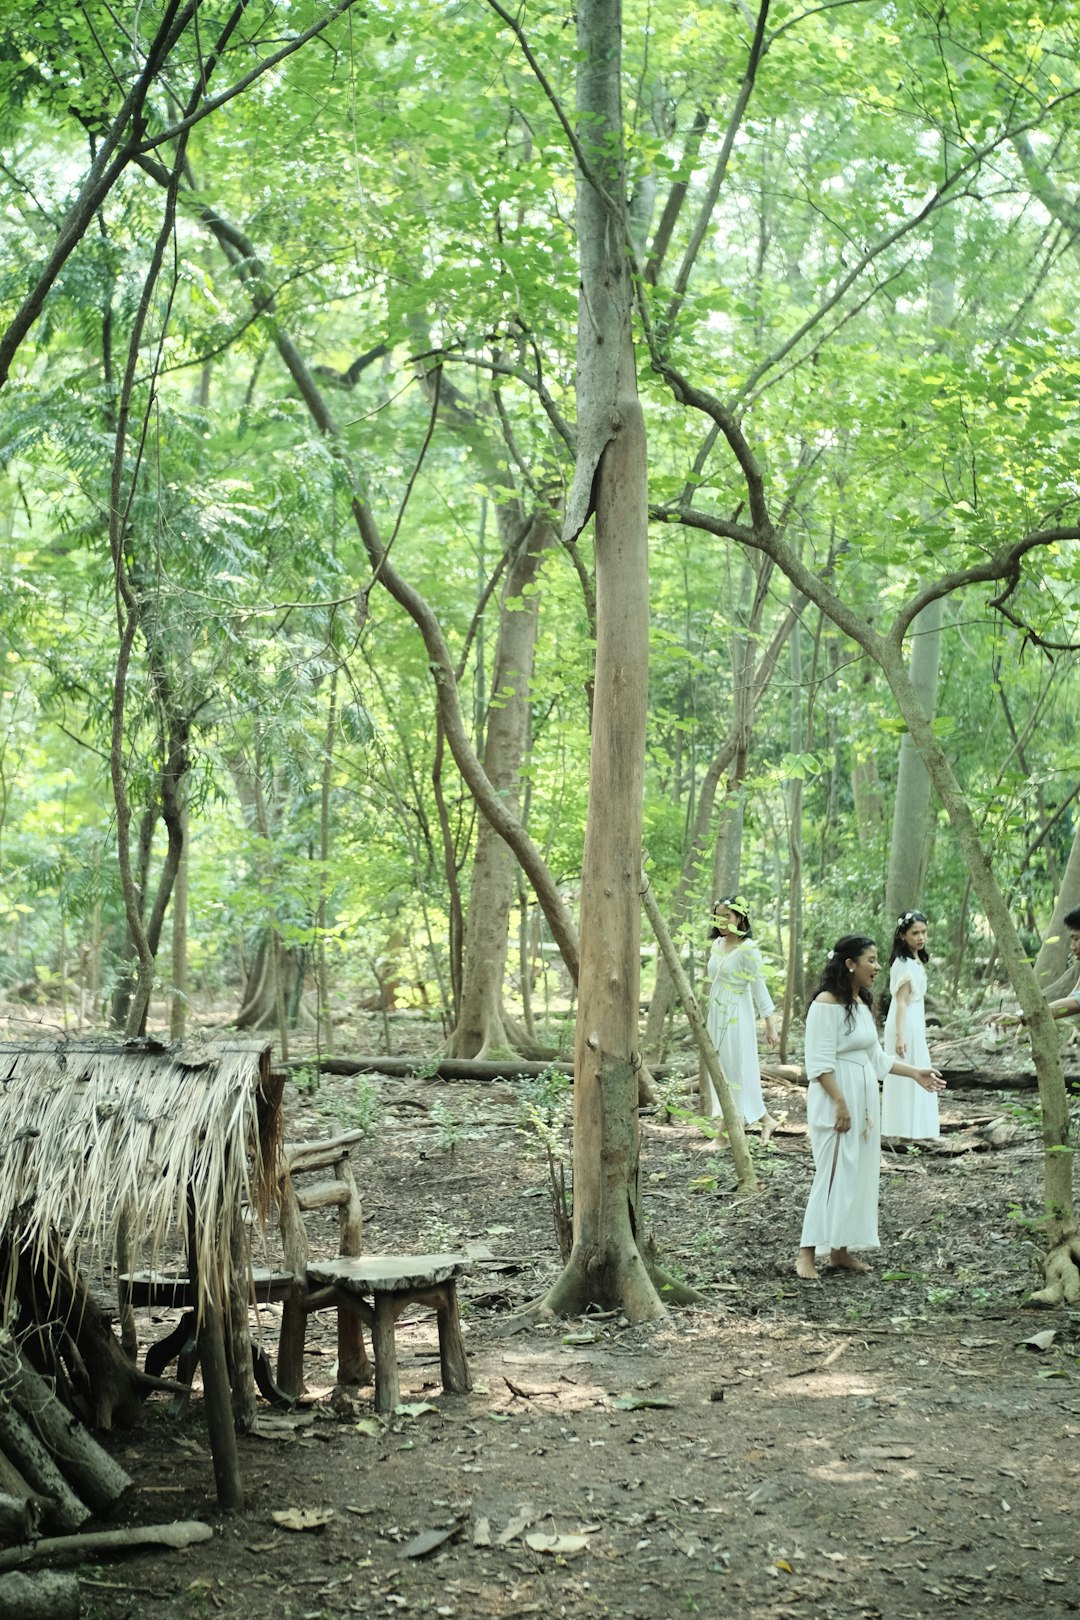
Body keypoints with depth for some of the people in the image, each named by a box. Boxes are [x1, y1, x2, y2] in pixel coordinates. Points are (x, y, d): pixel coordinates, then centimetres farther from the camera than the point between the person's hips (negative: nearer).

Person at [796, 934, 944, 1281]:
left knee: (859, 1172, 9)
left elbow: (875, 1057, 19)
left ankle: (841, 1250, 17)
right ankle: (807, 1253, -3)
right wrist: (840, 1102, -22)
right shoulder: (827, 1003, -15)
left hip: (864, 1097, 9)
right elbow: (820, 1062, -18)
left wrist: (915, 1073, 15)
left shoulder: (861, 1003, 12)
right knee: (834, 1173, -8)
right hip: (835, 1099, -9)